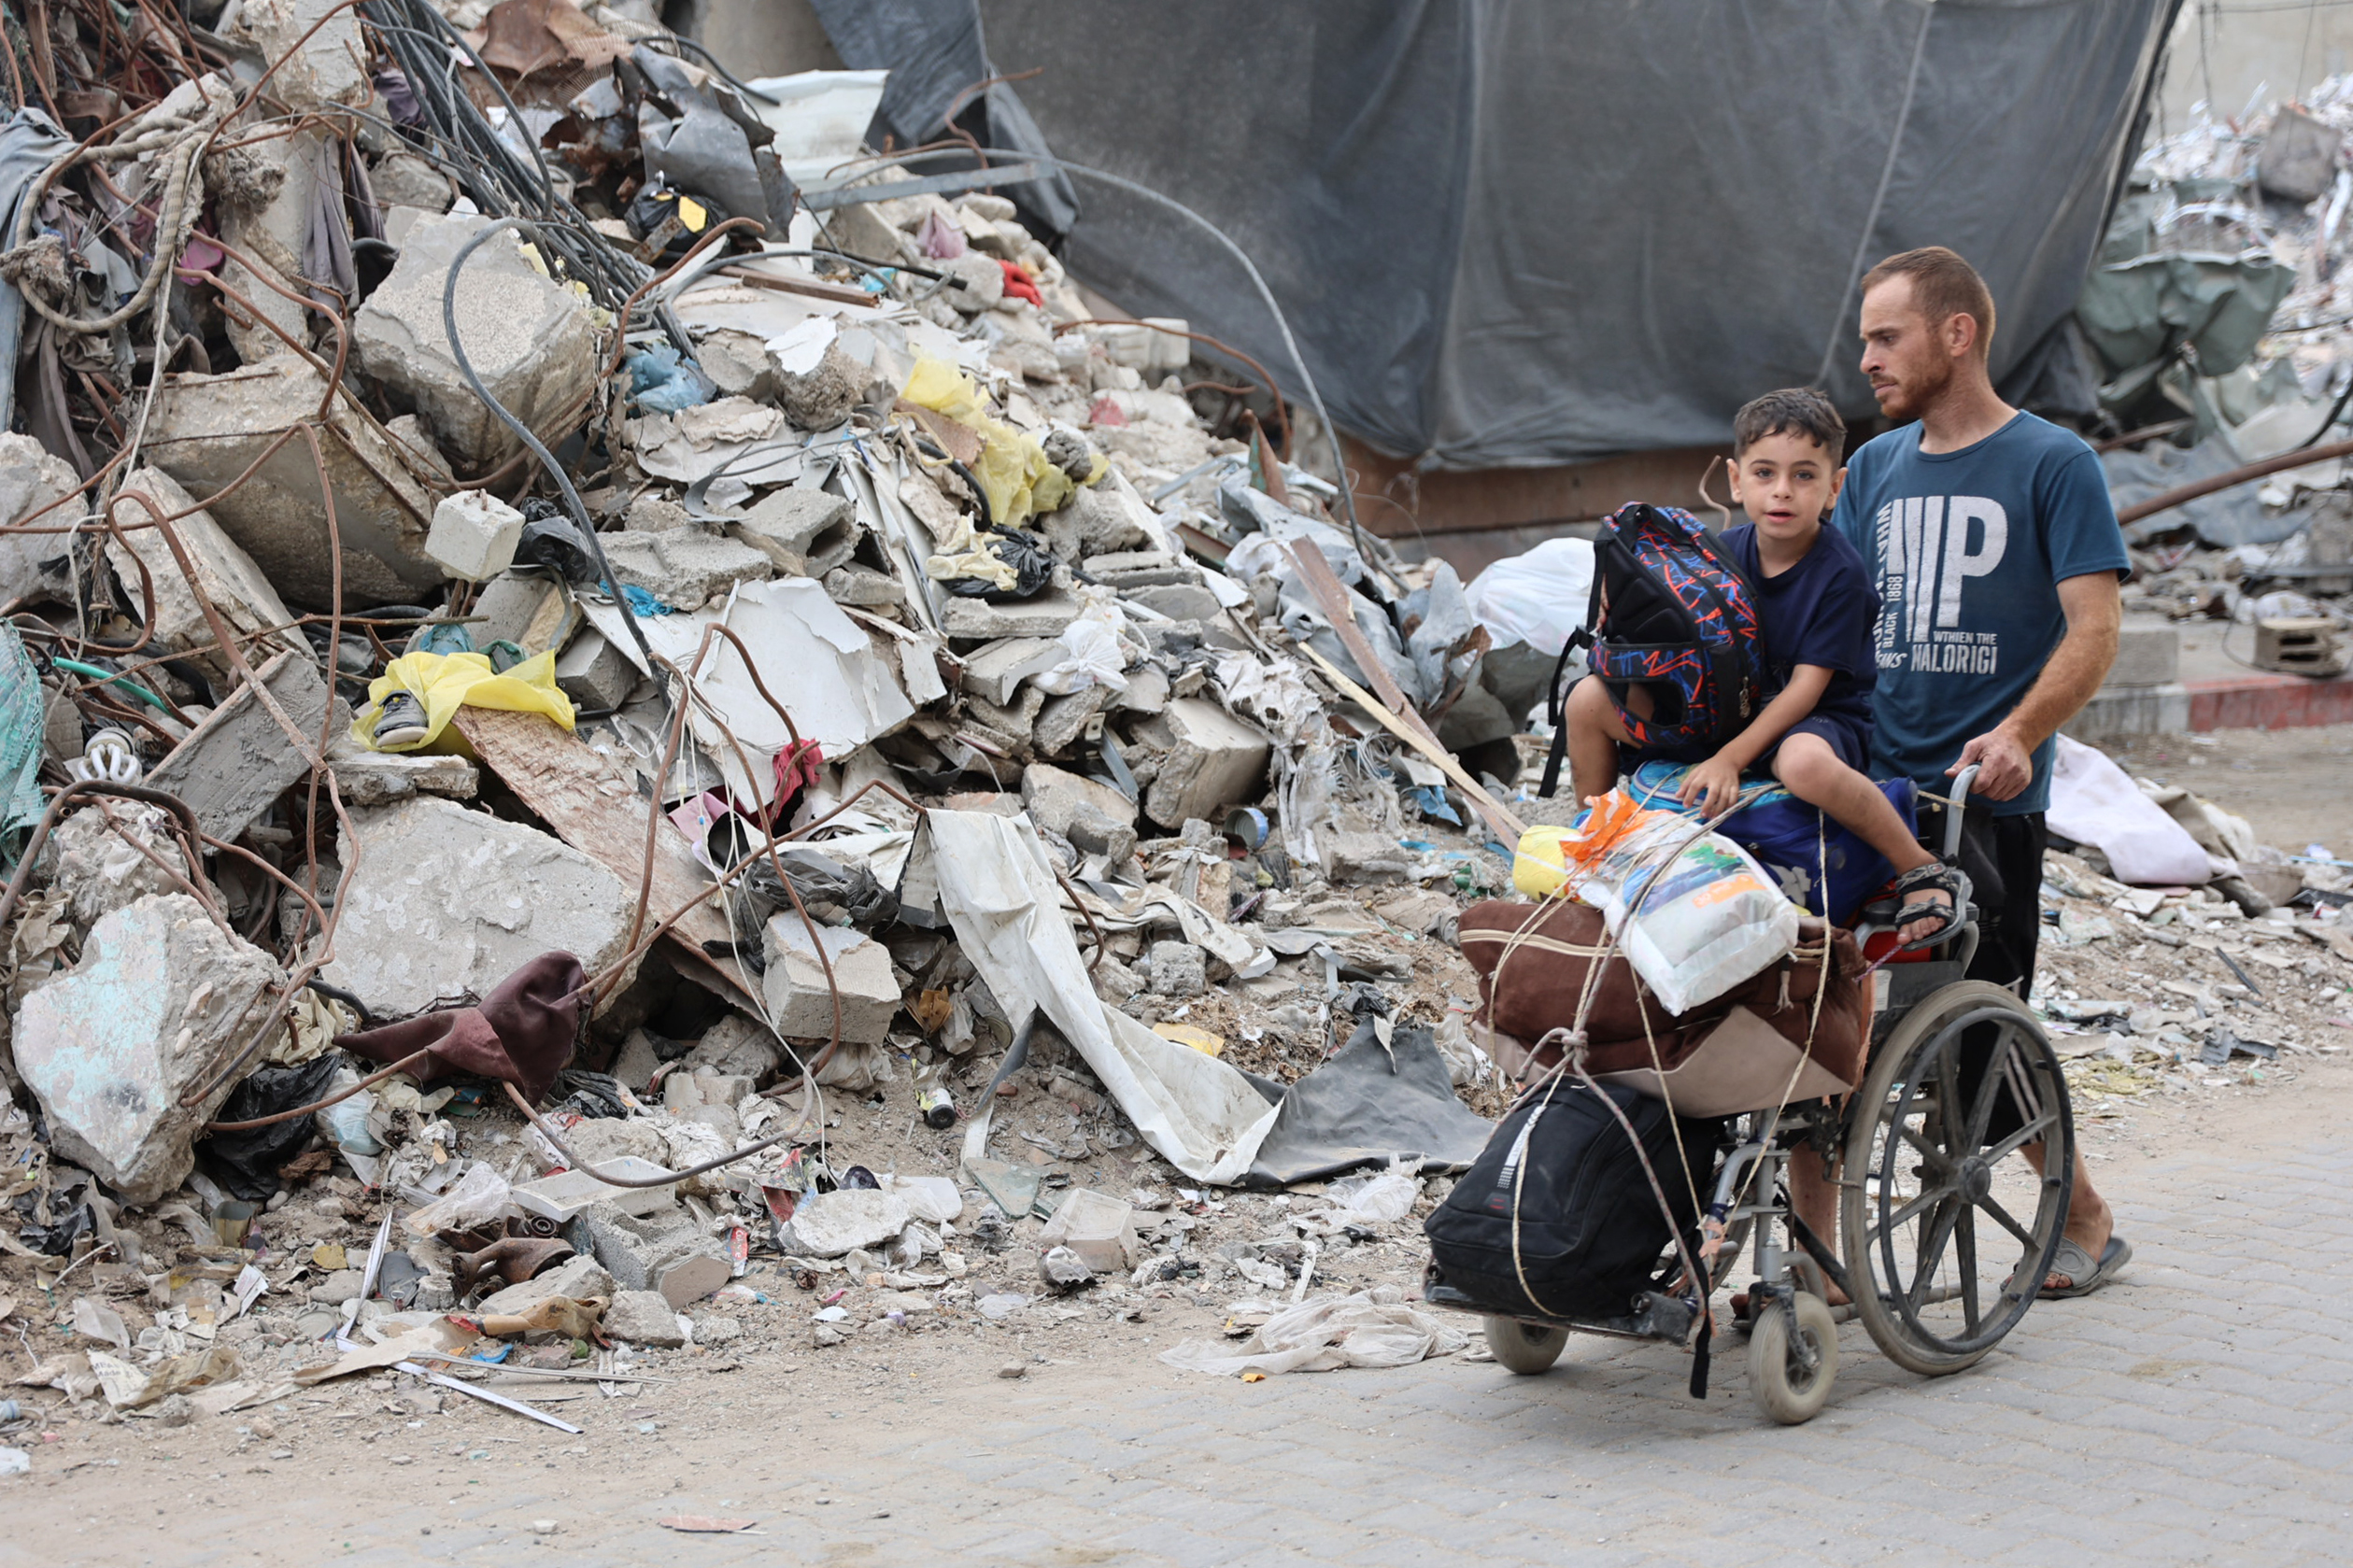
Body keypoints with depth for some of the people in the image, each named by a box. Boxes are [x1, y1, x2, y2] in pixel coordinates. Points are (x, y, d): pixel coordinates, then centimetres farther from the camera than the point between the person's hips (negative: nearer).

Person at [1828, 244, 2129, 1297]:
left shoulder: (2052, 464, -2)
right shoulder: (1875, 467, 15)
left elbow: (2093, 631, -8)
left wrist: (2017, 733, -24)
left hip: (1983, 794, -5)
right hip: (1870, 783, 5)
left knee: (1981, 1025, -2)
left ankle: (2086, 1219, 19)